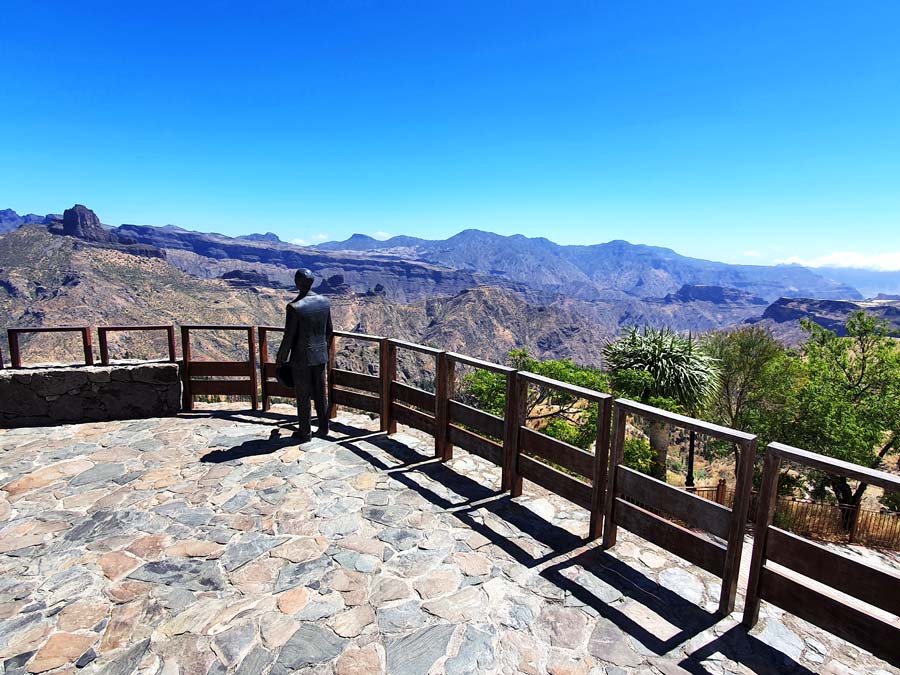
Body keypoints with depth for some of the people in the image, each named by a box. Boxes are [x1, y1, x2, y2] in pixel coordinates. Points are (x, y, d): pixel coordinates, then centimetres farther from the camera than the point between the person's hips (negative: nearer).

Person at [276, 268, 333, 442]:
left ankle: (304, 433, 22)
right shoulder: (325, 301, -3)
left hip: (301, 358, -5)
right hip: (321, 356, 5)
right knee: (320, 394, 17)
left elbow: (289, 338, -16)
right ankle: (323, 429, 28)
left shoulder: (294, 307, -20)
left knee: (303, 397, 9)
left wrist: (280, 359, -2)